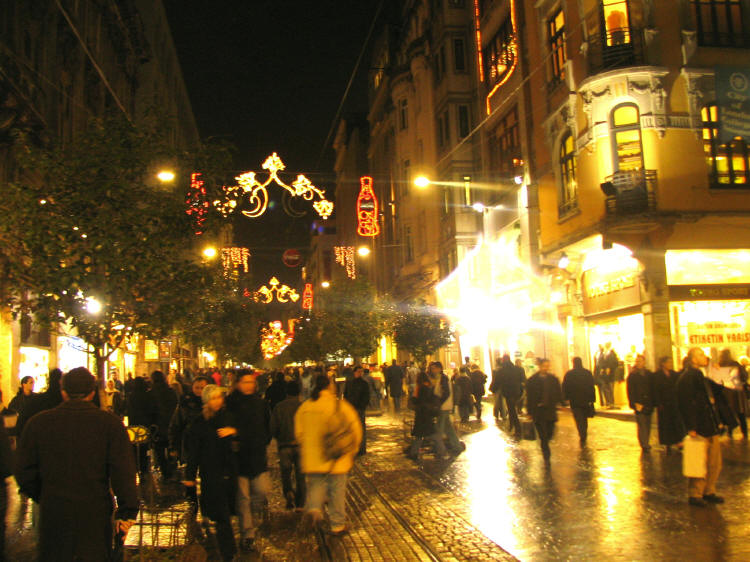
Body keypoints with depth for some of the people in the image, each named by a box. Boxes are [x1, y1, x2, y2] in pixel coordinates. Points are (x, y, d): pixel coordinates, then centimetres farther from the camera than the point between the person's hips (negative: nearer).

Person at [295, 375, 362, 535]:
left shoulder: (304, 407, 1)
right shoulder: (340, 405, -8)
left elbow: (298, 433, 7)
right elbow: (355, 429, -6)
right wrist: (352, 450, 8)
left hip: (312, 459, 2)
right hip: (337, 457, -2)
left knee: (315, 484, 18)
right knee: (337, 491, 9)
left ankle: (313, 507, -10)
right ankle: (338, 525, 18)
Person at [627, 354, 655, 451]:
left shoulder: (648, 374, 10)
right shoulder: (632, 375, -2)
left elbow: (652, 389, 12)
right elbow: (630, 391, -5)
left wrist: (652, 403, 5)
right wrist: (635, 403, -13)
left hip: (648, 405, 4)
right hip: (639, 405, -4)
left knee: (647, 425, 9)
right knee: (642, 425, -7)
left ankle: (645, 444, 19)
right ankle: (644, 445, -4)